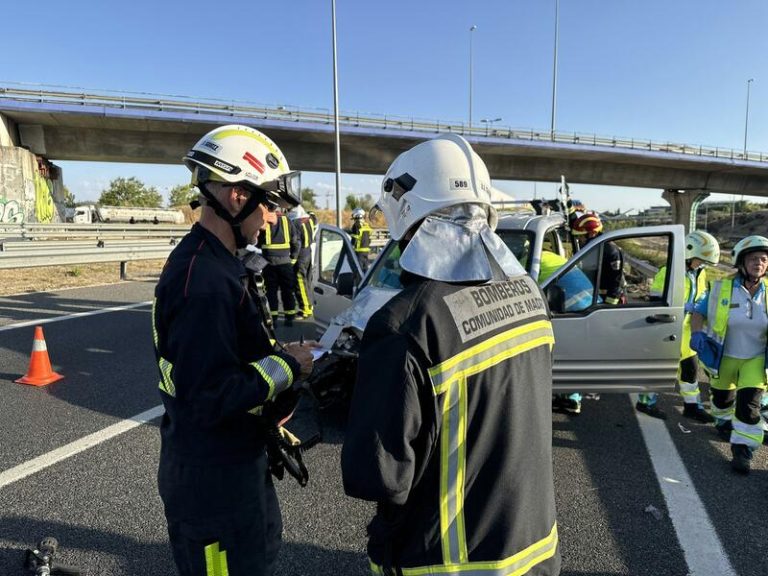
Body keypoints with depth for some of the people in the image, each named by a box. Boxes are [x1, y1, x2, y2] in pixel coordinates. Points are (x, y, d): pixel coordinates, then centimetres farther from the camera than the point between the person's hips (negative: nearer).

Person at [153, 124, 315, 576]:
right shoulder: (205, 281, -28)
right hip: (214, 477, -10)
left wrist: (278, 356, 2)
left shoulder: (205, 259, 5)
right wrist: (288, 365, -20)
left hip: (237, 458, 10)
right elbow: (212, 397, -30)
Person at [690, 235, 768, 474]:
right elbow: (698, 312, -5)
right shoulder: (721, 289, -13)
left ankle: (743, 450, 0)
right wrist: (696, 333, -22)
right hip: (724, 357, 0)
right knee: (722, 397, 21)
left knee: (749, 404, -11)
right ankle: (723, 421, 53)